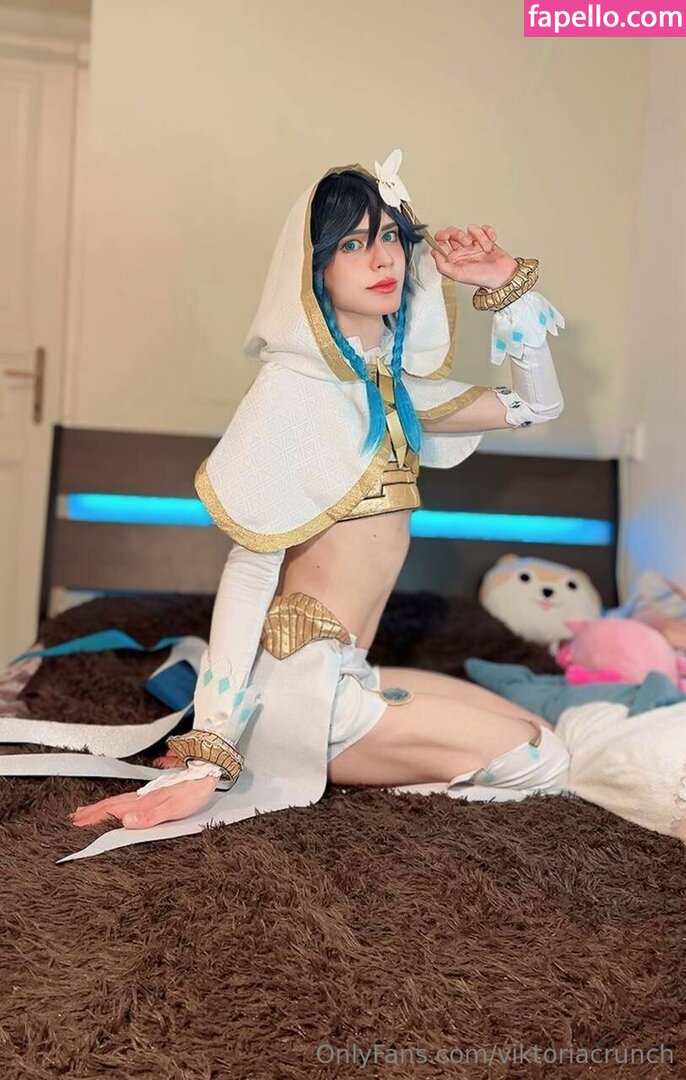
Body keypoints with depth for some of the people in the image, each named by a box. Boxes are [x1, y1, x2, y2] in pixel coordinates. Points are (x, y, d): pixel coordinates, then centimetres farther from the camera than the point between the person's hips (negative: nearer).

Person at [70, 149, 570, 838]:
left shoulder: (394, 383, 9)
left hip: (344, 670, 8)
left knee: (537, 733, 21)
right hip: (306, 679, -8)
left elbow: (536, 405, 18)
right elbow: (250, 569, -19)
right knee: (545, 763, -2)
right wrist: (212, 756, -21)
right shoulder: (293, 387, -14)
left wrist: (508, 288, 4)